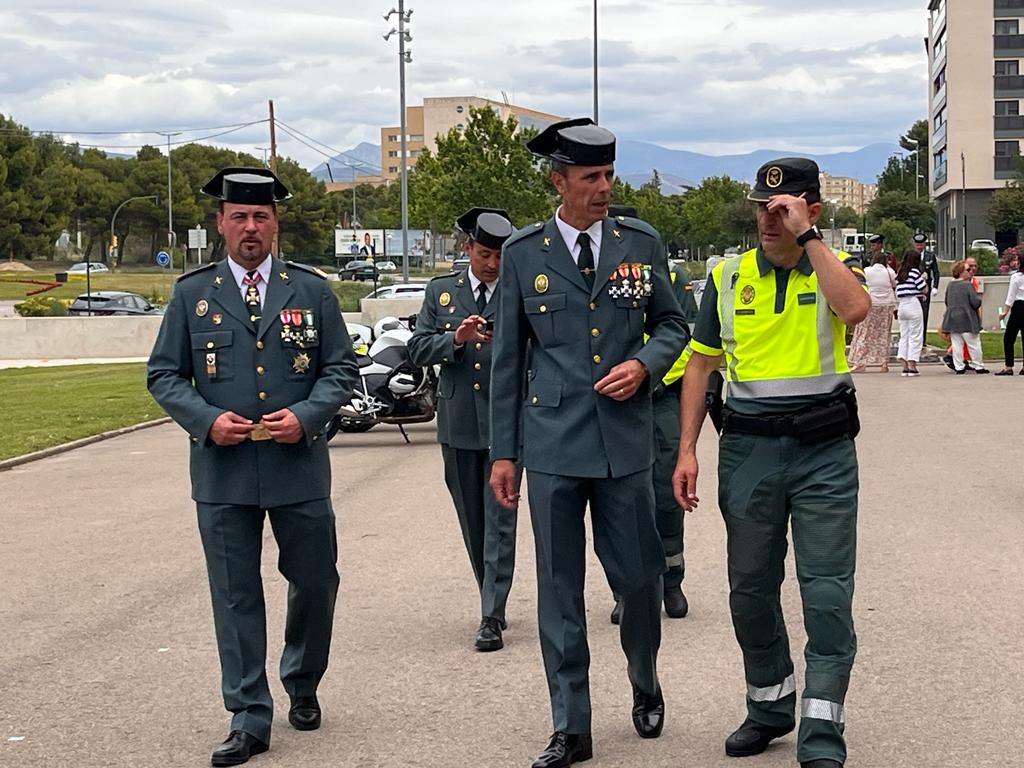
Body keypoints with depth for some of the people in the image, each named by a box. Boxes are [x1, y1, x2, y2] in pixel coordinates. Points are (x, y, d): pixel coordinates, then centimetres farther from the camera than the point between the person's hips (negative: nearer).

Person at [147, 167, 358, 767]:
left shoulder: (312, 290, 6)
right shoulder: (193, 294, 6)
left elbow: (342, 369, 7)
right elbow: (164, 375, 7)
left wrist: (306, 415, -11)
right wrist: (206, 419, -11)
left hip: (299, 467, 1)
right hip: (223, 470, 0)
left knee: (316, 583, 9)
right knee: (236, 597, 3)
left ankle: (302, 687, 35)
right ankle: (250, 720, 11)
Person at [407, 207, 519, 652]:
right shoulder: (441, 291, 9)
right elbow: (418, 350, 2)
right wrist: (456, 338, -15)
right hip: (458, 425, 3)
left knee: (499, 520, -6)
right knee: (473, 523, 12)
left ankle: (492, 617, -6)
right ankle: (494, 602, 28)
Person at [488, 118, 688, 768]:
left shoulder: (641, 243, 5)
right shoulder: (523, 253, 3)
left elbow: (672, 324, 14)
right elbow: (508, 358, 6)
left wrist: (645, 364, -8)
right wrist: (503, 450, 5)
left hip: (625, 442, 1)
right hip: (552, 444, -1)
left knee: (640, 577, 5)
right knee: (560, 590, 4)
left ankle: (646, 685, 34)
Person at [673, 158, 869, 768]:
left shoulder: (836, 267, 1)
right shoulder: (728, 277, 7)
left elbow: (854, 309, -24)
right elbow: (702, 364, 9)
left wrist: (806, 237, -20)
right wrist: (687, 451, 2)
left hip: (824, 449, -3)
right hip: (749, 448, 3)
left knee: (828, 594, -4)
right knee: (751, 587, 11)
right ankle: (770, 707, 29)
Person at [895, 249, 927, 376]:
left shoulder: (899, 273, 11)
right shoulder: (914, 272, -10)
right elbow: (924, 290, -9)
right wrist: (924, 279, 6)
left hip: (902, 306, 7)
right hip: (913, 305, -7)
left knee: (904, 336, 9)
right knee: (915, 337, -2)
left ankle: (905, 366, 5)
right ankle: (912, 367, -5)